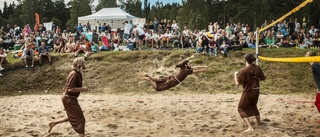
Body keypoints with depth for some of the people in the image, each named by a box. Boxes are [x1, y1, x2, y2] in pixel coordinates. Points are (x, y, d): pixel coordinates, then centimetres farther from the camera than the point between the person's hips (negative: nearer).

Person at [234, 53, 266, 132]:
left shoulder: (244, 71, -21)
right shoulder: (257, 68, -4)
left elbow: (237, 83, -19)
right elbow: (263, 78, 7)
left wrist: (235, 74, -4)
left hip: (248, 92, -6)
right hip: (256, 90, 6)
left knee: (241, 109, 7)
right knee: (253, 106, 31)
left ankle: (250, 127, -6)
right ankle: (259, 122, 47)